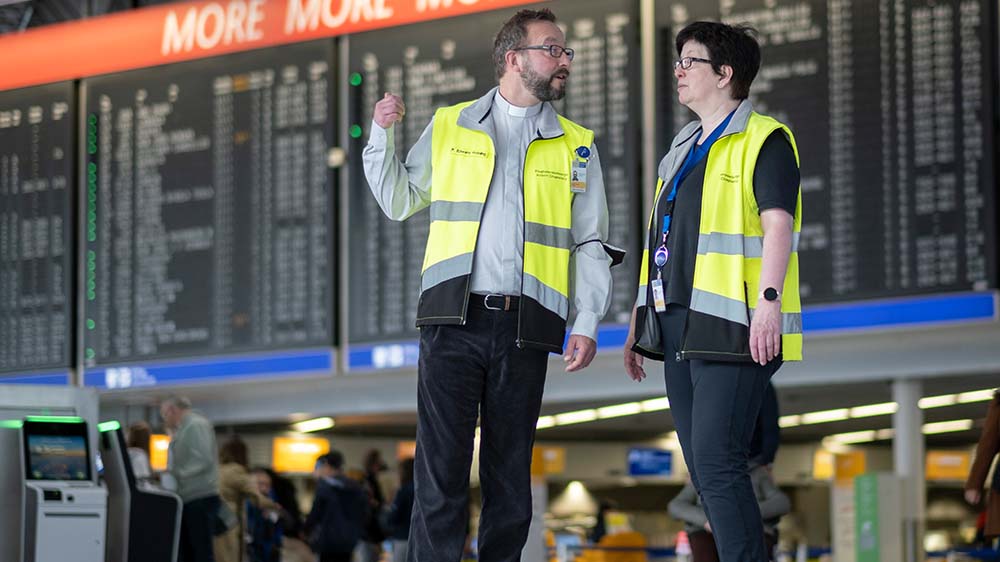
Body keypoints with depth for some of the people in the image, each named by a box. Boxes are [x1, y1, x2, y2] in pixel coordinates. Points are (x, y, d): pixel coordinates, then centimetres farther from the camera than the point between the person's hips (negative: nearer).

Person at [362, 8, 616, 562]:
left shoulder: (576, 147, 13)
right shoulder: (449, 127, 12)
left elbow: (591, 245, 10)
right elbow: (399, 201, 20)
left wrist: (587, 322, -2)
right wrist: (382, 136, 6)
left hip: (524, 327, 1)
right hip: (453, 320, -1)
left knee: (510, 475, 5)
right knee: (441, 468, -7)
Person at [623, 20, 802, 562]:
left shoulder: (763, 141, -5)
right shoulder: (684, 148, 22)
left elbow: (778, 224, -17)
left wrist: (769, 299, -29)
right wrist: (640, 318, 23)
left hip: (731, 328, -9)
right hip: (679, 327, 9)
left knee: (717, 464, -15)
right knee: (703, 469, 9)